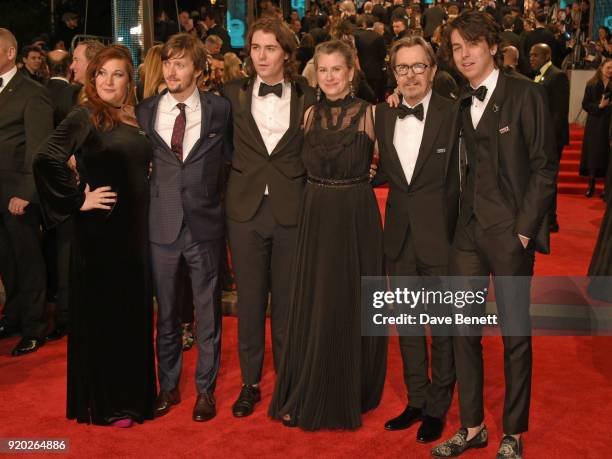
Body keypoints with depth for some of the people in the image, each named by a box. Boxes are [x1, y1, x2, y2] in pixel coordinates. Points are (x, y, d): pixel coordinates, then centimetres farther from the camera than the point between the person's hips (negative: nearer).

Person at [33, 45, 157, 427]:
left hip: (136, 228, 6)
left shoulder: (135, 119, 10)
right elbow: (46, 161, -18)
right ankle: (104, 404, 16)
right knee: (101, 312, 3)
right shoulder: (85, 117, -9)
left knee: (133, 310, 13)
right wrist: (78, 201, -14)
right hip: (101, 228, -6)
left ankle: (133, 392, 28)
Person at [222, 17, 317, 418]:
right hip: (245, 209, 1)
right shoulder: (233, 94, 5)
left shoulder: (308, 98, 2)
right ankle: (250, 383, 22)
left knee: (287, 300, 7)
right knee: (249, 299, 8)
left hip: (291, 210, -1)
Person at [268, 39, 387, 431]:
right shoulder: (311, 114, 7)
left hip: (357, 218, -3)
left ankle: (351, 395, 23)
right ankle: (311, 395, 26)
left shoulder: (369, 113, -4)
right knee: (314, 307, 9)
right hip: (316, 218, 3)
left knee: (352, 306, 6)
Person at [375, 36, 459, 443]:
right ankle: (416, 400, 33)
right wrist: (372, 175, -5)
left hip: (439, 236, -5)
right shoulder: (382, 114, 5)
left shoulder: (453, 114, -10)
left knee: (443, 325, 9)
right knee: (407, 323, 16)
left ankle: (438, 409, 26)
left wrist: (460, 237, -13)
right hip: (399, 236, 5)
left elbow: (458, 180, -10)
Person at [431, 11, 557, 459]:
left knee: (516, 334, 5)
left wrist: (524, 229, -13)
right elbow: (464, 170, 13)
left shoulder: (526, 95, -4)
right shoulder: (460, 105, 12)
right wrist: (458, 220, 2)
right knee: (464, 331, 9)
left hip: (509, 232, -5)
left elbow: (545, 166, -8)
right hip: (468, 231, 6)